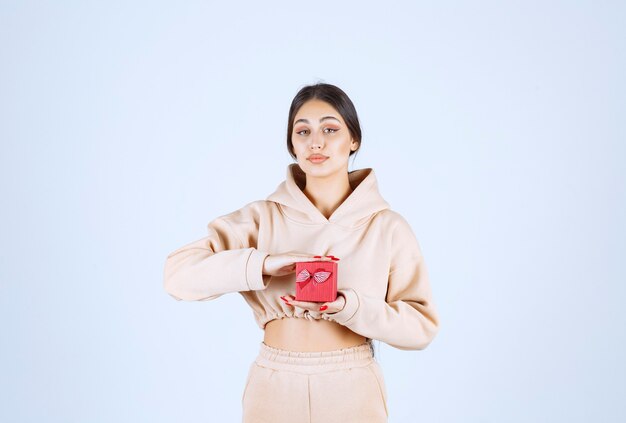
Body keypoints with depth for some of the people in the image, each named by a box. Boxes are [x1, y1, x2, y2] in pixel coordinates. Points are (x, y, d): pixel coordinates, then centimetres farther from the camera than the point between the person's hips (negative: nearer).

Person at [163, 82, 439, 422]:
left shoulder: (388, 227, -4)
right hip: (275, 389, 1)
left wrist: (351, 308, -21)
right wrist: (263, 264, -25)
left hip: (352, 392, 0)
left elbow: (422, 326, -5)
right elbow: (179, 274, -11)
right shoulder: (261, 217, -3)